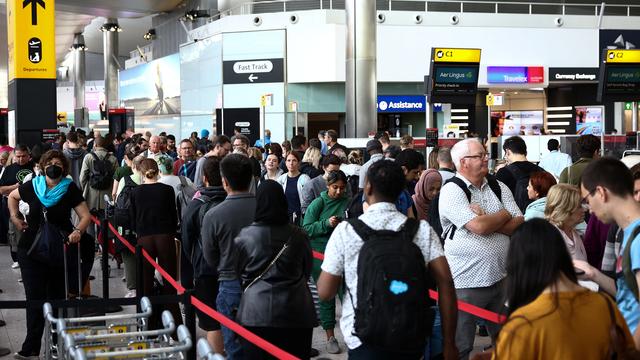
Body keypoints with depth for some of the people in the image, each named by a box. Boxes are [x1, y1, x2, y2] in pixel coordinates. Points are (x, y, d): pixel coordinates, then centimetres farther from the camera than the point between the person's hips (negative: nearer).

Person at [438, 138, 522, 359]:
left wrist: (486, 221, -15)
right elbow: (479, 227, -22)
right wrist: (504, 215, -4)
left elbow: (519, 225, 0)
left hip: (500, 279, 6)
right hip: (466, 283, -6)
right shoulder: (451, 191, -11)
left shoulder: (499, 187, 8)